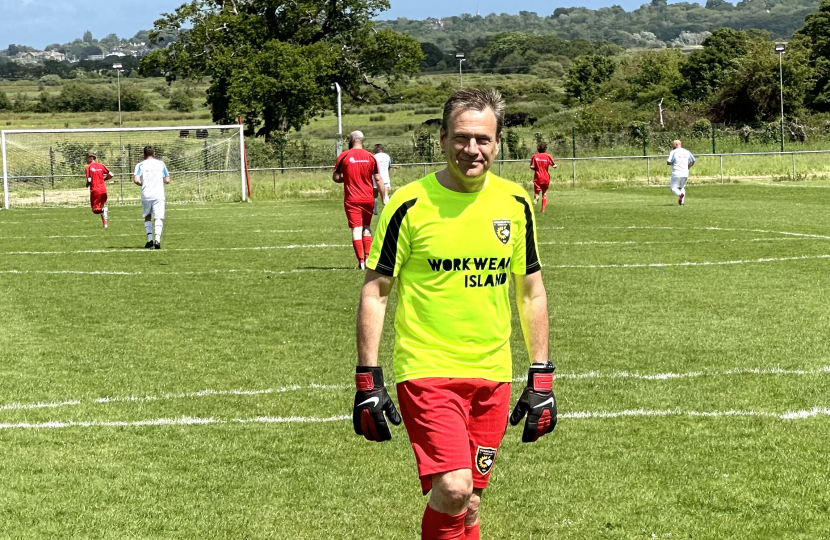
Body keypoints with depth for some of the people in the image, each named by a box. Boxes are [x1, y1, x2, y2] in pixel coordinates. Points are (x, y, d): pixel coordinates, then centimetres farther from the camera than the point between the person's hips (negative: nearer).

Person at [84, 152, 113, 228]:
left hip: (94, 190, -4)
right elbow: (110, 175, 0)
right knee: (103, 205, 21)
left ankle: (103, 209, -29)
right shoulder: (101, 166, 6)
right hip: (103, 190, 4)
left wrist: (87, 184, 9)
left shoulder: (88, 167, -6)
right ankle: (105, 223, 13)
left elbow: (89, 180, -13)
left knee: (95, 210, 4)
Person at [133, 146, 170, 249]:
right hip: (159, 195, 0)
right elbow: (167, 180, 5)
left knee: (147, 217, 19)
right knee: (159, 218, -2)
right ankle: (157, 239, -21)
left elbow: (136, 180, -10)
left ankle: (150, 239, 9)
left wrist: (142, 184, 10)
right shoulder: (161, 164, 7)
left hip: (146, 194, 0)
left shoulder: (140, 165, 3)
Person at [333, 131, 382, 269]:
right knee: (366, 227, 17)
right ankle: (367, 257, 8)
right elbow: (378, 179, -2)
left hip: (352, 199, -2)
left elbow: (335, 177, -3)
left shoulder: (344, 156, -6)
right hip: (368, 199, 2)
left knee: (356, 229, -2)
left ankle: (361, 261, -8)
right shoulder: (370, 157, -1)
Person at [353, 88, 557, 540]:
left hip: (492, 376, 4)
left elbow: (531, 292, 12)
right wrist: (368, 380, -8)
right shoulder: (410, 204, -8)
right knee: (452, 490, -20)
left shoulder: (515, 203, 4)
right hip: (427, 371, -4)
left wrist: (541, 378, 8)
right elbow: (374, 292, -4)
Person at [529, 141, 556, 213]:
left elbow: (531, 167, -9)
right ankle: (543, 209, 15)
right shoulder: (548, 156, -5)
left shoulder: (534, 156, -4)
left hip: (537, 178, -1)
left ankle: (536, 196, -31)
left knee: (537, 192, 6)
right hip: (546, 178, 1)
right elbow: (554, 166, -8)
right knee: (544, 193, 18)